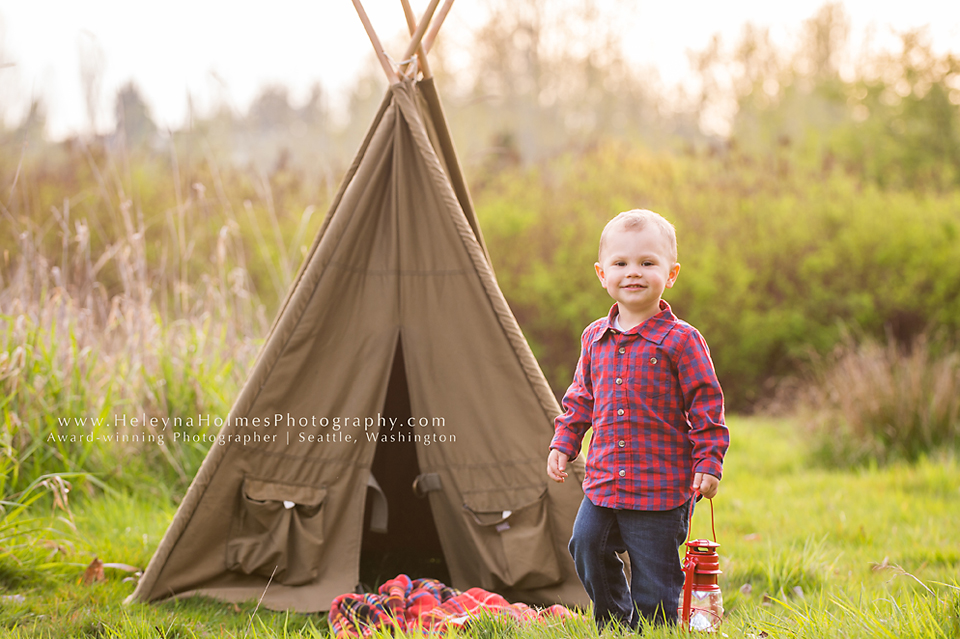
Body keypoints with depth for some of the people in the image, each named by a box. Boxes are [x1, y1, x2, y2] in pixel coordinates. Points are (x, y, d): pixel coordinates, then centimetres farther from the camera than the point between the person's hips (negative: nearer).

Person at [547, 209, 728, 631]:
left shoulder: (680, 340, -9)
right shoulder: (594, 338, 8)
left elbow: (706, 405, -7)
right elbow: (581, 398, 20)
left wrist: (708, 462, -11)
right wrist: (563, 443, 14)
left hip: (662, 487, -5)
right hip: (604, 482, 5)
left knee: (654, 571, -1)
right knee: (587, 545, 6)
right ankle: (614, 623, 26)